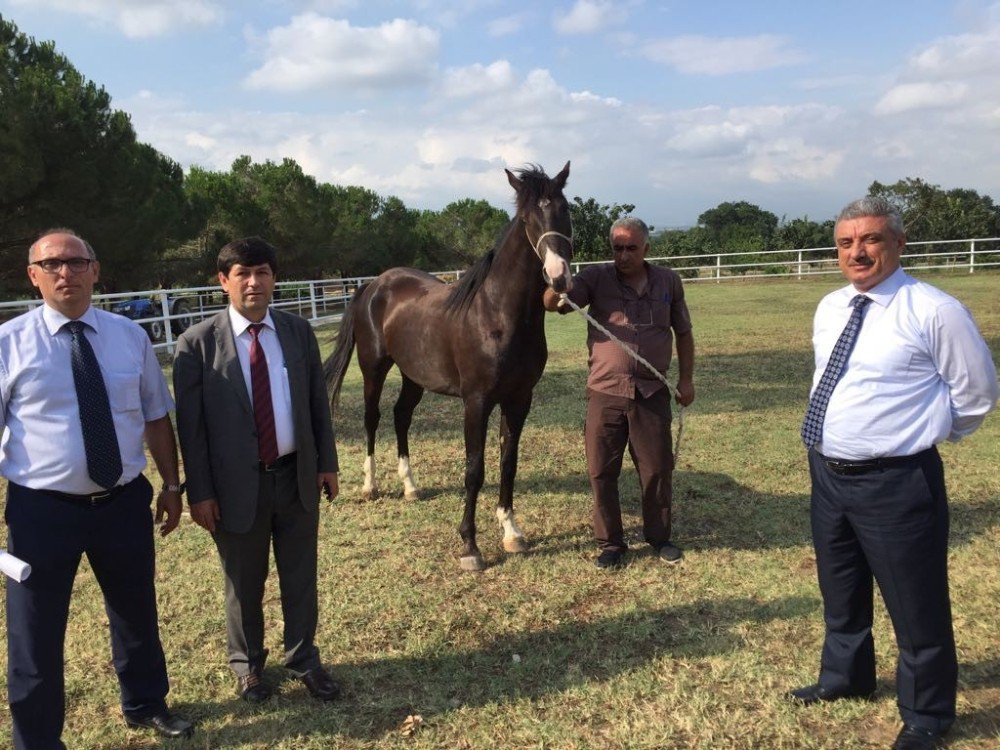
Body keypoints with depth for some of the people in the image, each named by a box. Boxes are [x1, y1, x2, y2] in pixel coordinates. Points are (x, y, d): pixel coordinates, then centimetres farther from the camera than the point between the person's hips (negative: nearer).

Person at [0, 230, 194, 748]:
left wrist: (171, 484, 7)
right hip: (42, 509, -3)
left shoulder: (130, 336, 1)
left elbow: (156, 416, 7)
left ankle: (145, 704, 47)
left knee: (136, 612, 22)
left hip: (125, 502, 3)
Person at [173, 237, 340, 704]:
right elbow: (189, 425, -7)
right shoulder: (197, 343, -9)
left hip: (297, 475, 3)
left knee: (300, 576, 15)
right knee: (244, 582, 16)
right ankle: (247, 663, 39)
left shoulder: (298, 331, 1)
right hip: (237, 483, -2)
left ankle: (303, 659, 36)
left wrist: (327, 463, 4)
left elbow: (318, 403, 6)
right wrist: (199, 492, -9)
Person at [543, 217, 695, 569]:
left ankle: (659, 537, 29)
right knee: (602, 472, 5)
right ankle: (610, 543, 21)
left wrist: (686, 379, 10)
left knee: (657, 469, 9)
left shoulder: (669, 281, 5)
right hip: (605, 392, -1)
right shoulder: (596, 278, -2)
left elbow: (683, 333, 14)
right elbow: (552, 304, -15)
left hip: (652, 392, 1)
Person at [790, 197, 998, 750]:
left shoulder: (933, 312, -15)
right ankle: (845, 676, 49)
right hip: (828, 473, 7)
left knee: (916, 605, 8)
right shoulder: (829, 309, 5)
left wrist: (925, 432, 7)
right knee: (840, 593, 25)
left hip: (895, 482, -7)